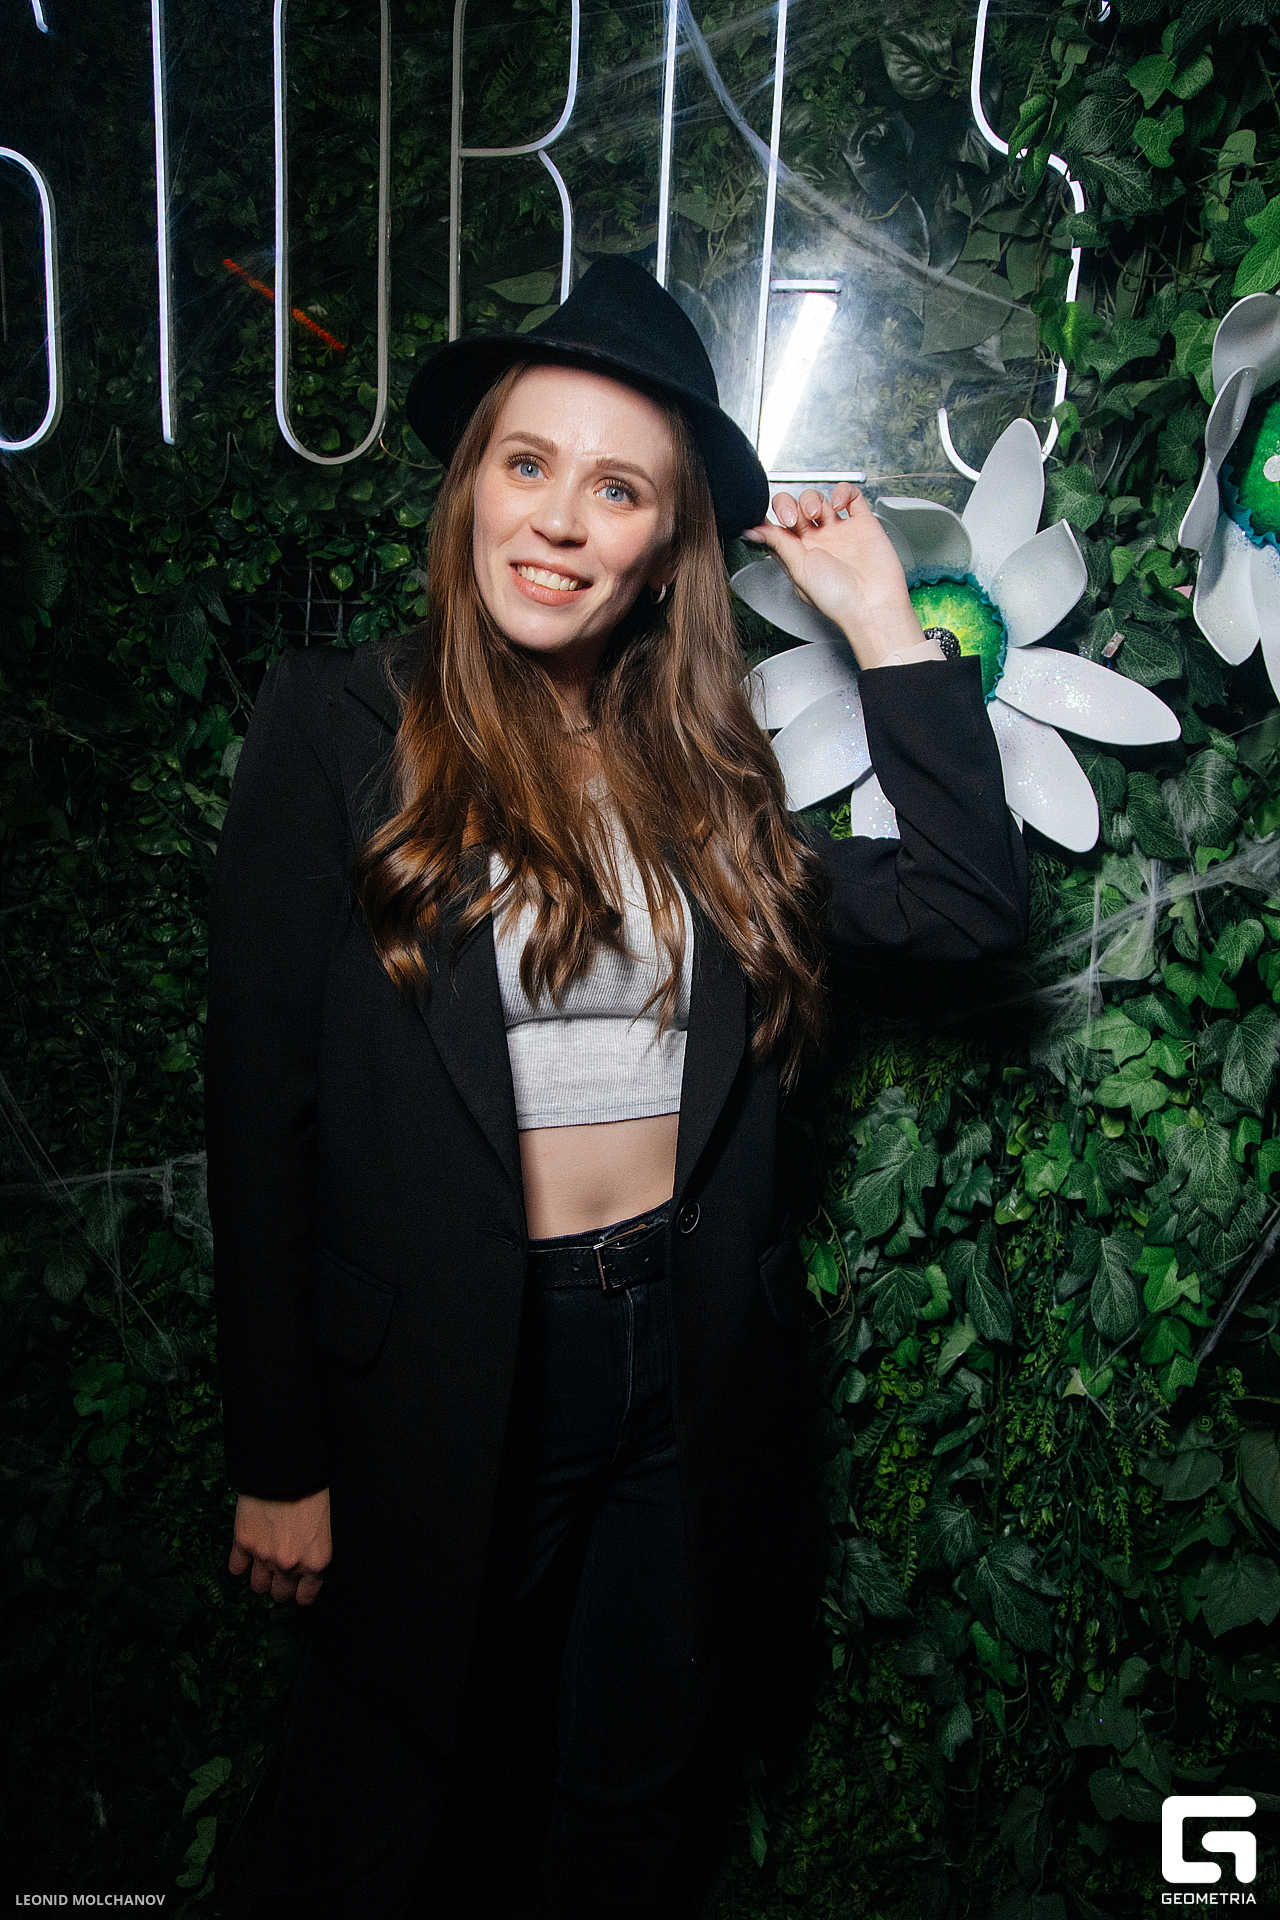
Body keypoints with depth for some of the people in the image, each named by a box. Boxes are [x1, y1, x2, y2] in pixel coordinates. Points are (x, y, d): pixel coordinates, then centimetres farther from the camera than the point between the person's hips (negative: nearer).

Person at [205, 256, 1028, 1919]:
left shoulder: (709, 758, 2)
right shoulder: (344, 725, -10)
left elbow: (972, 902, -3)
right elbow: (261, 1099, -10)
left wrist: (882, 621, -4)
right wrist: (278, 1456, -7)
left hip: (697, 1360, 4)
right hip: (446, 1374, -3)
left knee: (636, 1781, 26)